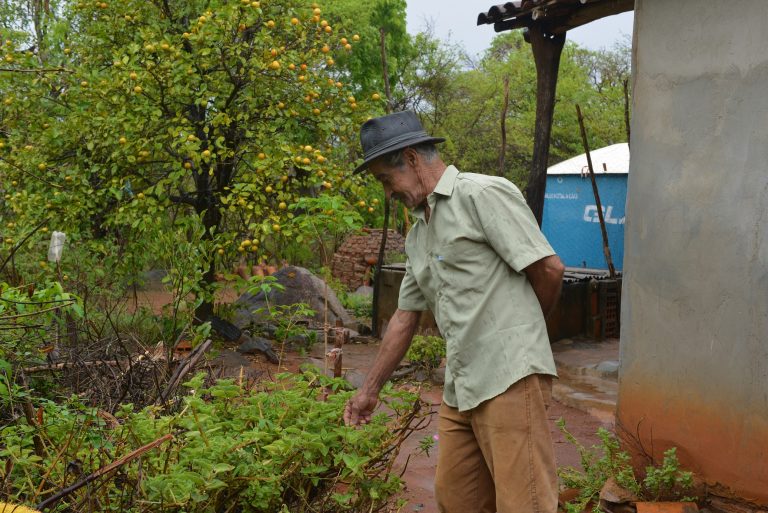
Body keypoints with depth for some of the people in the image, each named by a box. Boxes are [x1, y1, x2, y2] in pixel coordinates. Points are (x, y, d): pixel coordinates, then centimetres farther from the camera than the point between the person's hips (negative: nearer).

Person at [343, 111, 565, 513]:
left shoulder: (483, 194, -7)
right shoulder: (418, 235, 20)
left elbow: (549, 269, -11)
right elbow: (405, 317, 25)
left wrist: (522, 326, 7)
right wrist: (370, 390, 27)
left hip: (509, 377, -9)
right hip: (460, 389, 9)